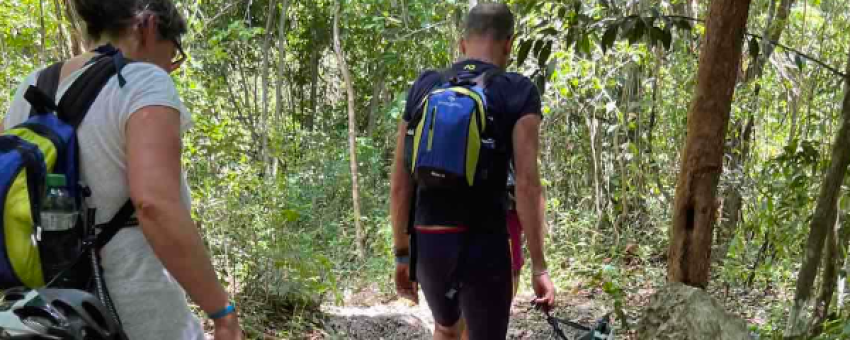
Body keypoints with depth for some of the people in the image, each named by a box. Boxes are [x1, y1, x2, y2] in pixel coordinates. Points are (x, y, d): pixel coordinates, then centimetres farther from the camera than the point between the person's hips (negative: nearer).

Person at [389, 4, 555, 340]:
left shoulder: (423, 87, 7)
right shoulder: (518, 92, -5)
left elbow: (400, 182, 6)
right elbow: (527, 185, -13)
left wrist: (402, 253, 14)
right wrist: (539, 267, -9)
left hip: (427, 243, 4)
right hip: (483, 245, -4)